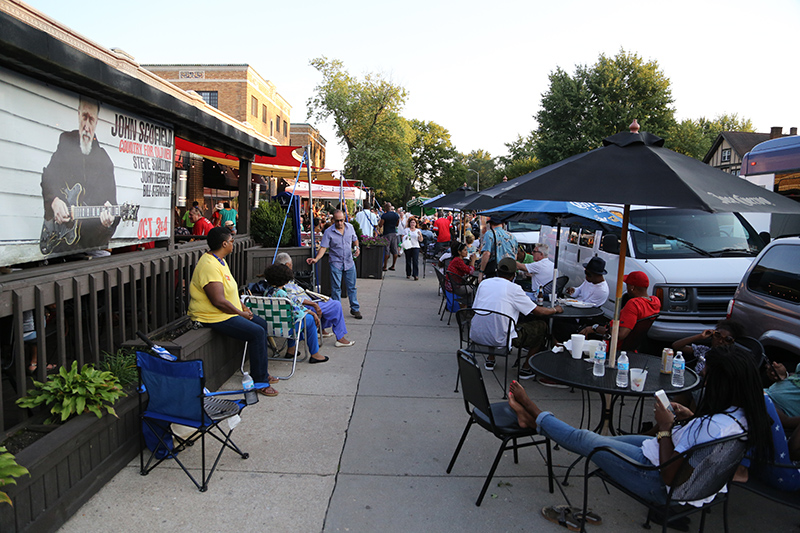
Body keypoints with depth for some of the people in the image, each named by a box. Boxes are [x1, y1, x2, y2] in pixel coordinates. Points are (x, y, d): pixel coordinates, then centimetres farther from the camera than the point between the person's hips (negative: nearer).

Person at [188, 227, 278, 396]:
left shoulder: (219, 260, 11)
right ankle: (260, 382, -9)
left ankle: (261, 372, 19)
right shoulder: (210, 266, -24)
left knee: (262, 323, 11)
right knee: (257, 332, -19)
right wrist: (241, 313, -16)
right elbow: (219, 301, -29)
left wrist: (242, 307, 10)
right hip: (213, 317, -11)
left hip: (228, 312, 11)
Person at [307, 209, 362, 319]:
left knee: (352, 287, 10)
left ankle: (355, 309, 22)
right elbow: (323, 247, -13)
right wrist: (316, 259, -26)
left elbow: (355, 240, 17)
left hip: (349, 262, 3)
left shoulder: (350, 227, 2)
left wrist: (357, 248, -3)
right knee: (336, 288, 0)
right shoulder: (328, 232, -9)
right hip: (336, 263, -3)